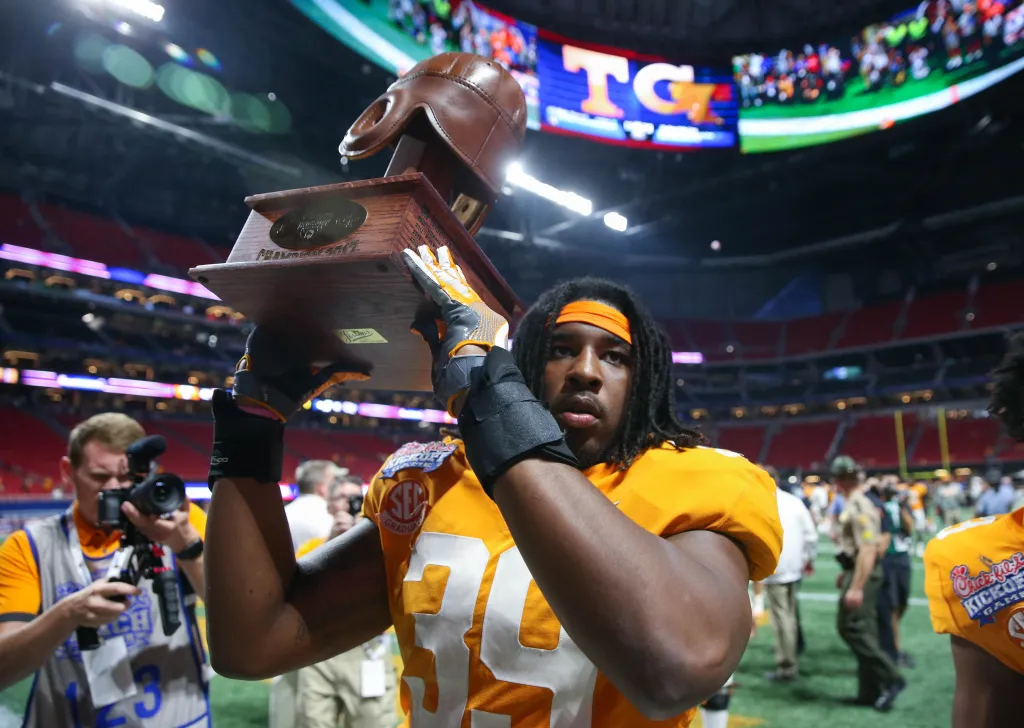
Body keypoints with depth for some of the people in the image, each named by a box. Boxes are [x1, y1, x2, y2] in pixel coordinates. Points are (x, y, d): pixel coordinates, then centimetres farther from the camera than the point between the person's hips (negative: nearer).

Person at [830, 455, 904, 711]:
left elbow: (868, 549, -26)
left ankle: (890, 678, -2)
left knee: (852, 627, -7)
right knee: (863, 630, 13)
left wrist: (856, 587, -28)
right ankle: (870, 690, 19)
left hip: (862, 573, -10)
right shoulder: (854, 503, 12)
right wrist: (847, 574, 25)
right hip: (857, 571, 10)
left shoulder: (859, 506, -20)